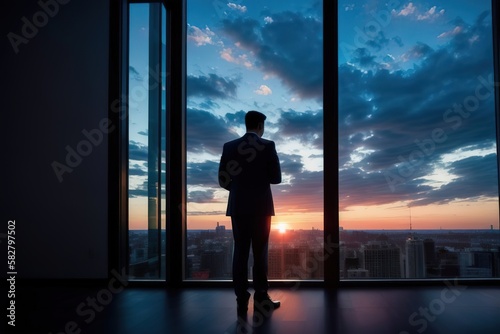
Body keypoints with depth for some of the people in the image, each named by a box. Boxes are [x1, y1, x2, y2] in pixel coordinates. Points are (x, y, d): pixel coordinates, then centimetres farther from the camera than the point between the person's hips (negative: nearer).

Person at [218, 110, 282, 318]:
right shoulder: (268, 146, -6)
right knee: (260, 253, 6)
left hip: (237, 207, 2)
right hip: (261, 207, -2)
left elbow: (223, 179, 1)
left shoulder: (229, 146, 2)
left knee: (240, 253, 6)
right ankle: (260, 299, 11)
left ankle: (241, 301, 7)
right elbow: (276, 178, -5)